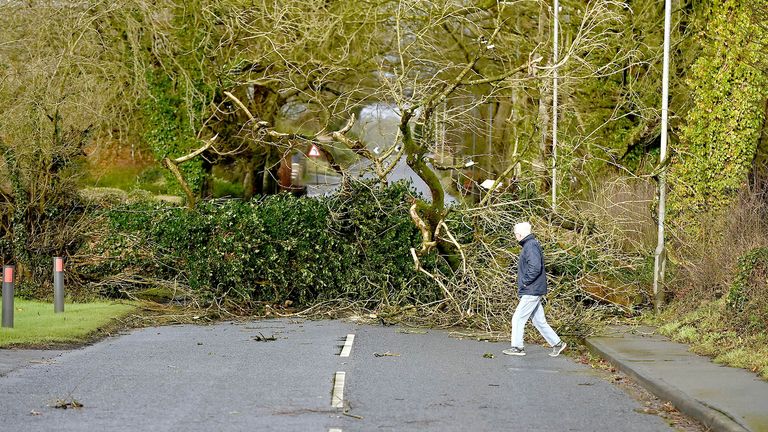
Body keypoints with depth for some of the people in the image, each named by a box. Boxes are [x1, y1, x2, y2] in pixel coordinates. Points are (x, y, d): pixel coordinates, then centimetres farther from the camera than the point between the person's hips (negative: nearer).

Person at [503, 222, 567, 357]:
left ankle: (517, 347, 4)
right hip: (532, 292, 10)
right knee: (539, 321, 12)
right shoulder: (529, 244, 15)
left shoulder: (531, 246, -17)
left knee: (518, 318, -3)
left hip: (531, 292, -10)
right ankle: (557, 343, 15)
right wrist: (523, 284, 14)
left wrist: (525, 282, -17)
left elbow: (535, 267, -27)